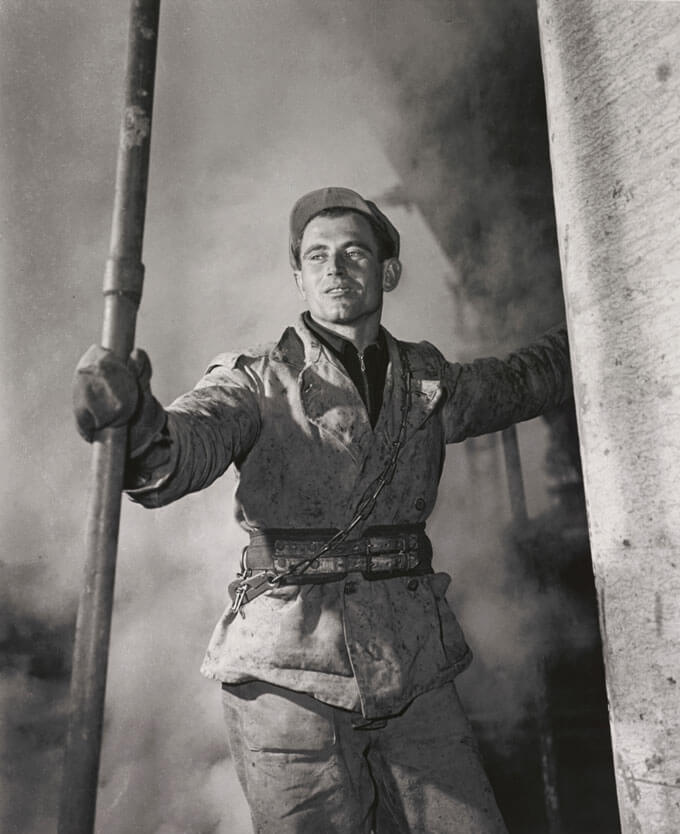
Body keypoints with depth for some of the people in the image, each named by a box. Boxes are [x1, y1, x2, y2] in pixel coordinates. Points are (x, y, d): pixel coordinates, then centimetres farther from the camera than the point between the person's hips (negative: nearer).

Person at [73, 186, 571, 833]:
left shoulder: (429, 384, 9)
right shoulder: (257, 381, -2)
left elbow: (521, 381, 27)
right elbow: (185, 446, -21)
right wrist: (139, 425, -43)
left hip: (413, 673, 4)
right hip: (290, 676, -3)